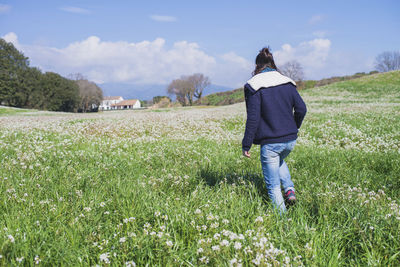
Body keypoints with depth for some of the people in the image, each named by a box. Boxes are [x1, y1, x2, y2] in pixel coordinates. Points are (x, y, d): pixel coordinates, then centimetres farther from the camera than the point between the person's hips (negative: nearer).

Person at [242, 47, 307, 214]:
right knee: (279, 161, 36)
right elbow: (301, 108, 5)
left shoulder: (254, 86, -10)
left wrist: (246, 145, -9)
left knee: (273, 185, 8)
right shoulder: (287, 82, 5)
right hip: (290, 139, 6)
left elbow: (253, 118, -15)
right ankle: (290, 190, 18)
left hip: (270, 142, -5)